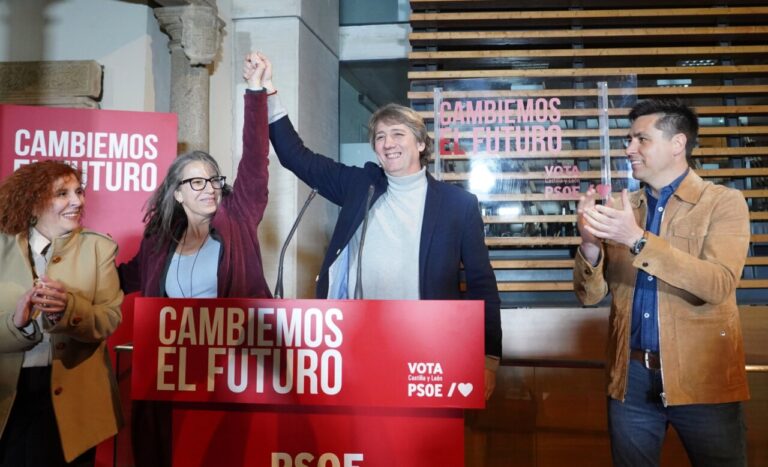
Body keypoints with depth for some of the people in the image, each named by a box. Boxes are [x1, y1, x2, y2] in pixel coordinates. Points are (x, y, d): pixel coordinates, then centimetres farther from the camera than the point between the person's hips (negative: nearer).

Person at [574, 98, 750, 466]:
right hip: (630, 376, 4)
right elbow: (590, 295, 3)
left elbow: (719, 284, -19)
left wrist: (637, 239, -26)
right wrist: (590, 244, -16)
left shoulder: (724, 203, -3)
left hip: (701, 378, -3)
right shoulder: (620, 211, 7)